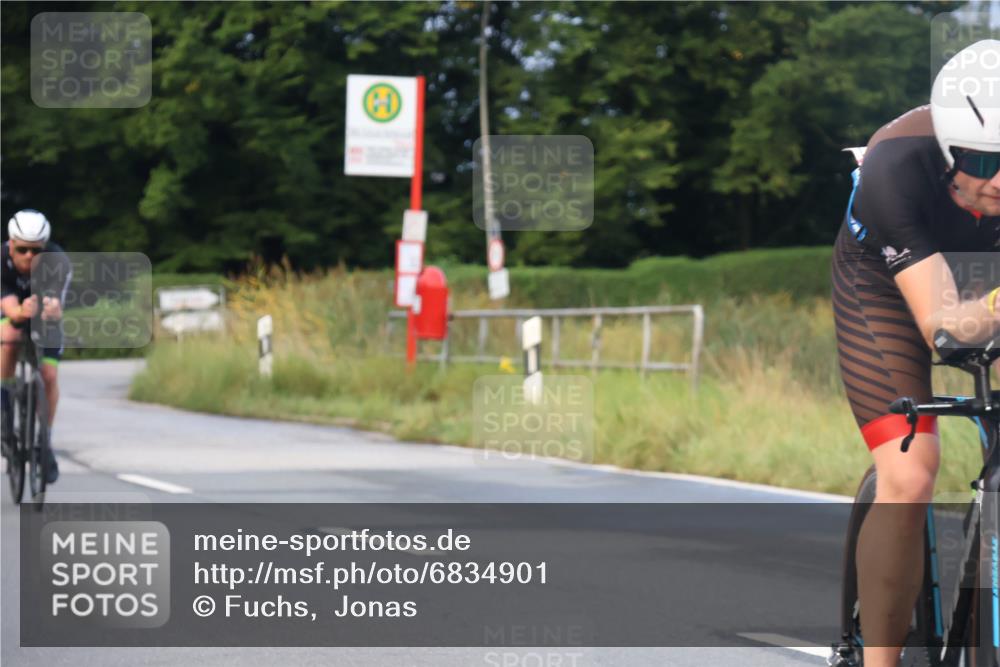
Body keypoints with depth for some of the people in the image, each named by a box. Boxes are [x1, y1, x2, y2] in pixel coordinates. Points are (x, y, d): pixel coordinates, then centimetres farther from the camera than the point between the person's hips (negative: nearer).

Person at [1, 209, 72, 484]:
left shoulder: (57, 262, -34)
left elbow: (57, 306, -42)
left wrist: (53, 310, -66)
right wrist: (22, 312, -64)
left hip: (46, 317, 1)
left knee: (49, 376, -15)